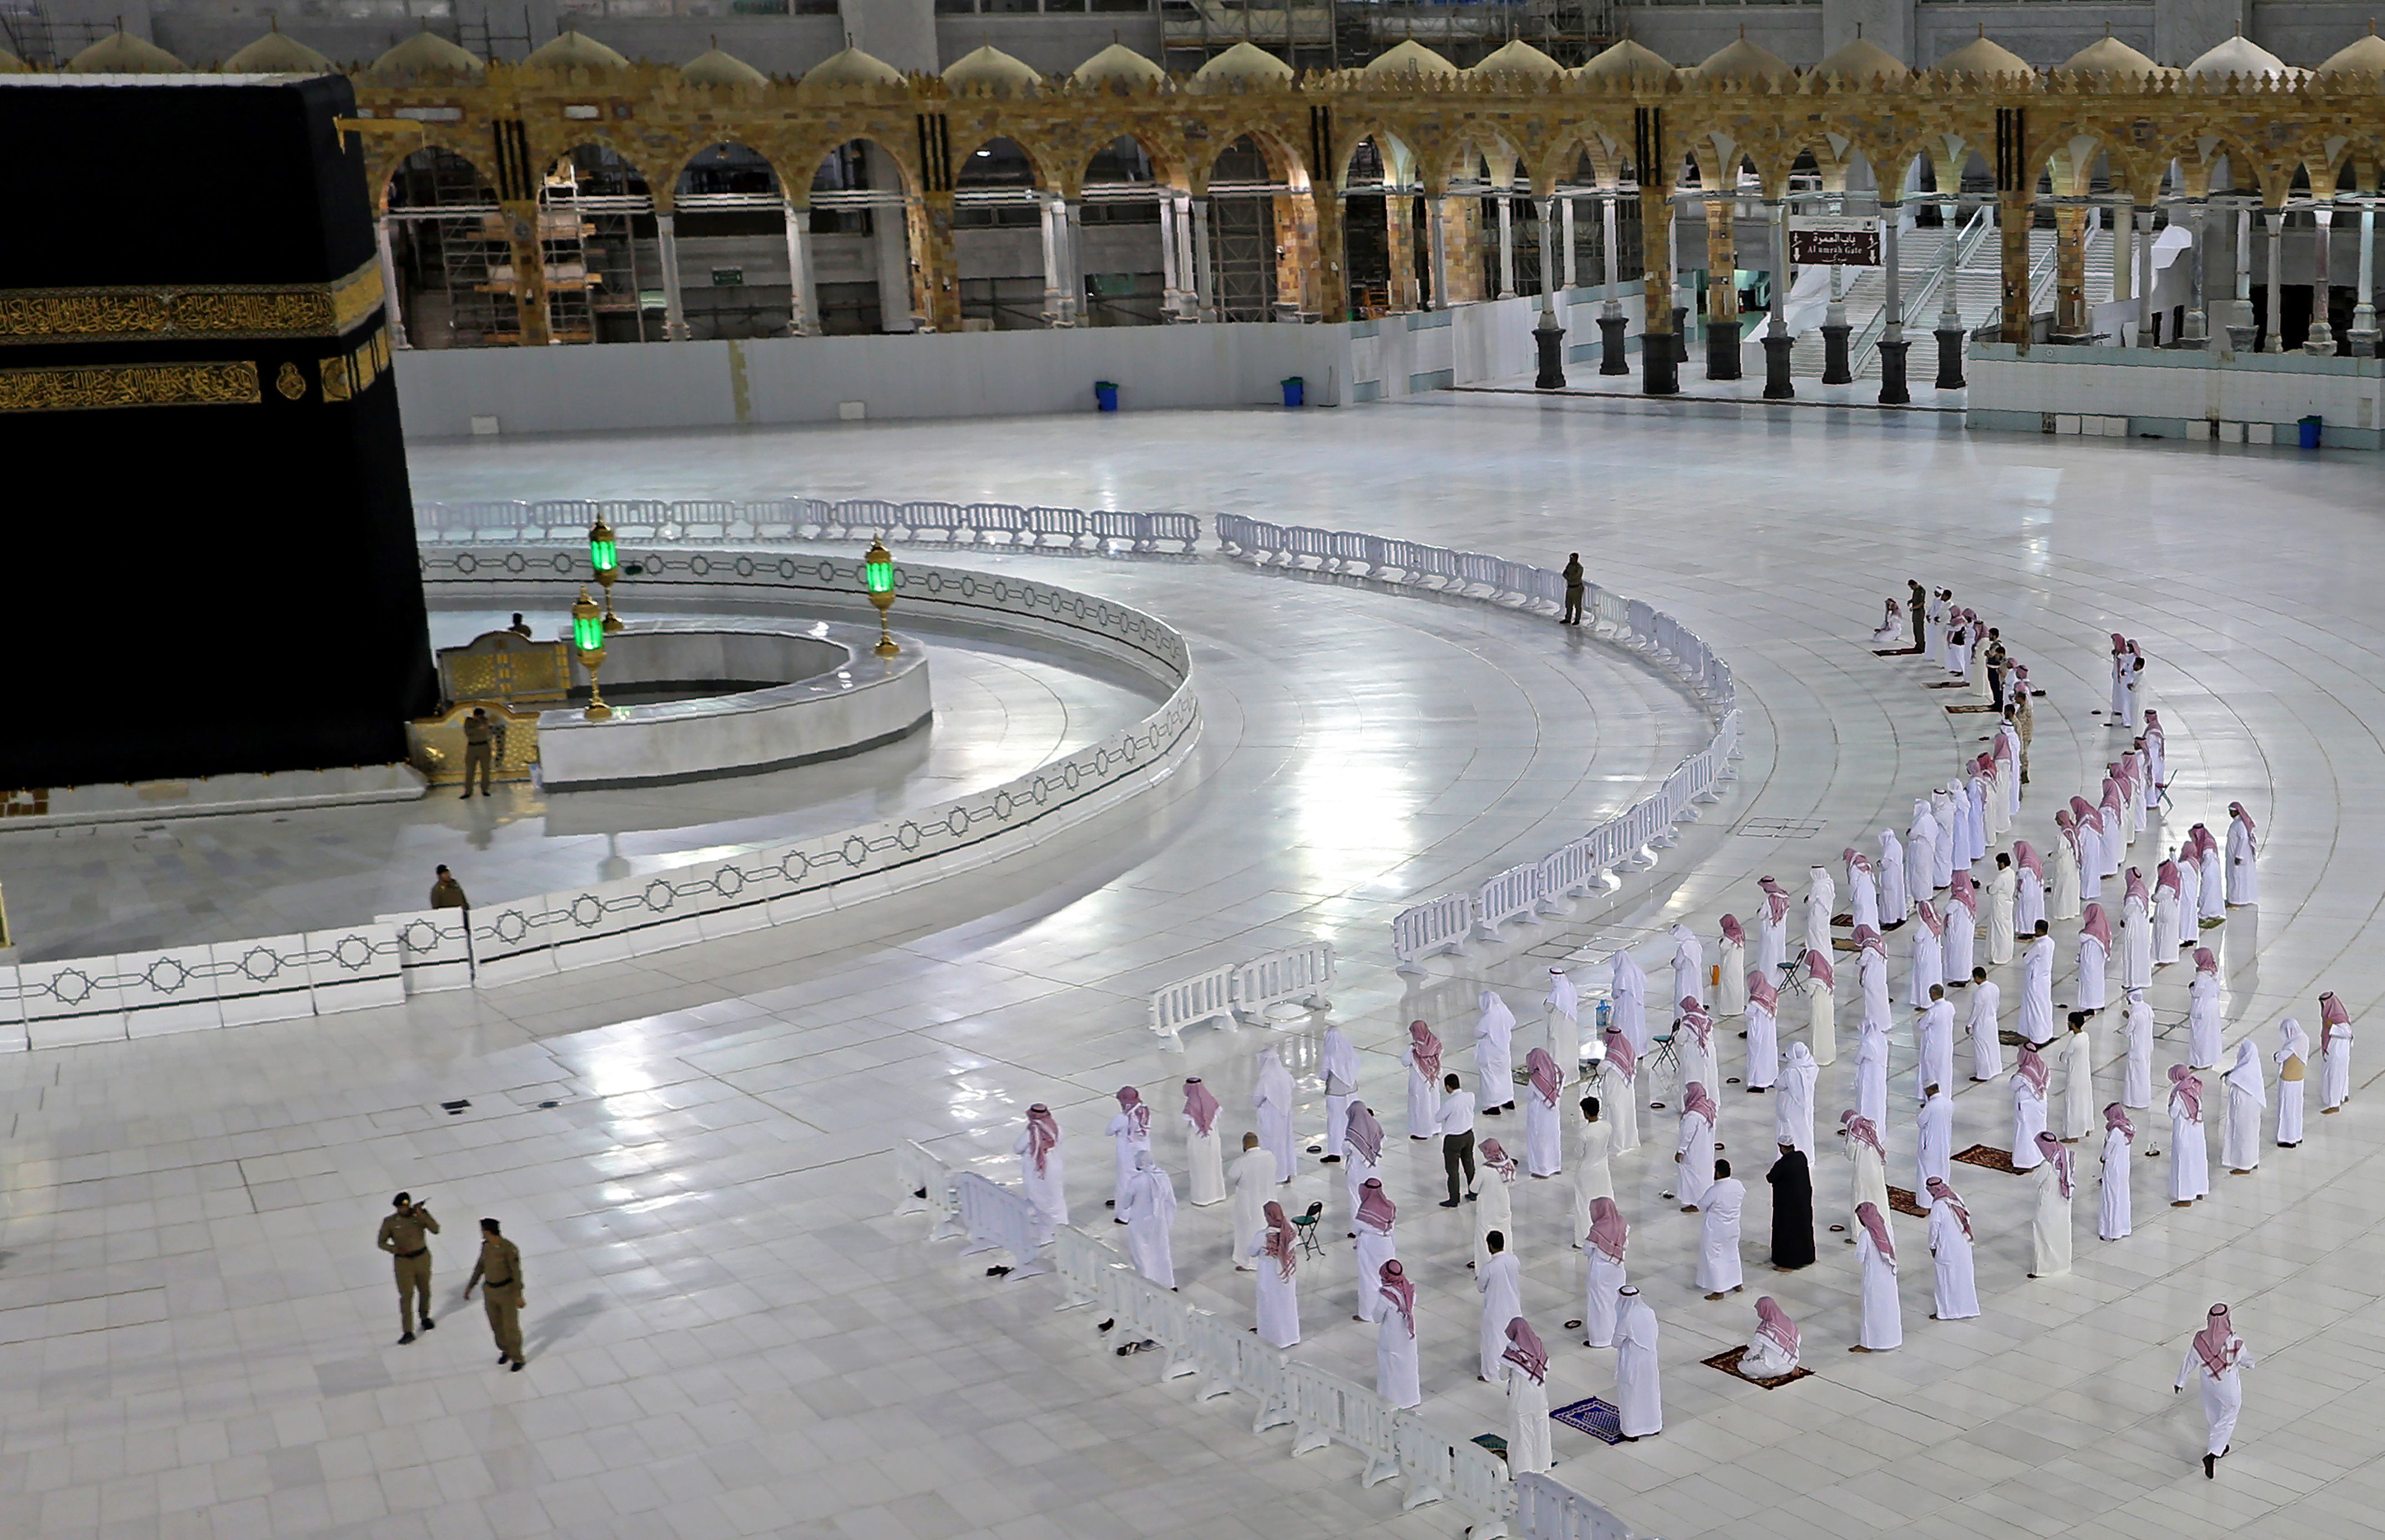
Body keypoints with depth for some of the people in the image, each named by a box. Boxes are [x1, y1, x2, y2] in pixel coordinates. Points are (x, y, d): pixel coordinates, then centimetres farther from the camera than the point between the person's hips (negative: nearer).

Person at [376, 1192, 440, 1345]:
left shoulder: (421, 1214, -9)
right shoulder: (390, 1221, -10)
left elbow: (435, 1230, -20)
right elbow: (381, 1242, -5)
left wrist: (421, 1216, -32)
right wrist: (395, 1249, -23)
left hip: (423, 1258, 2)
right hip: (403, 1262, -2)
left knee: (425, 1291, 18)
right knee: (406, 1296, -6)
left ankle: (425, 1317, 44)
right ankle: (408, 1332, -5)